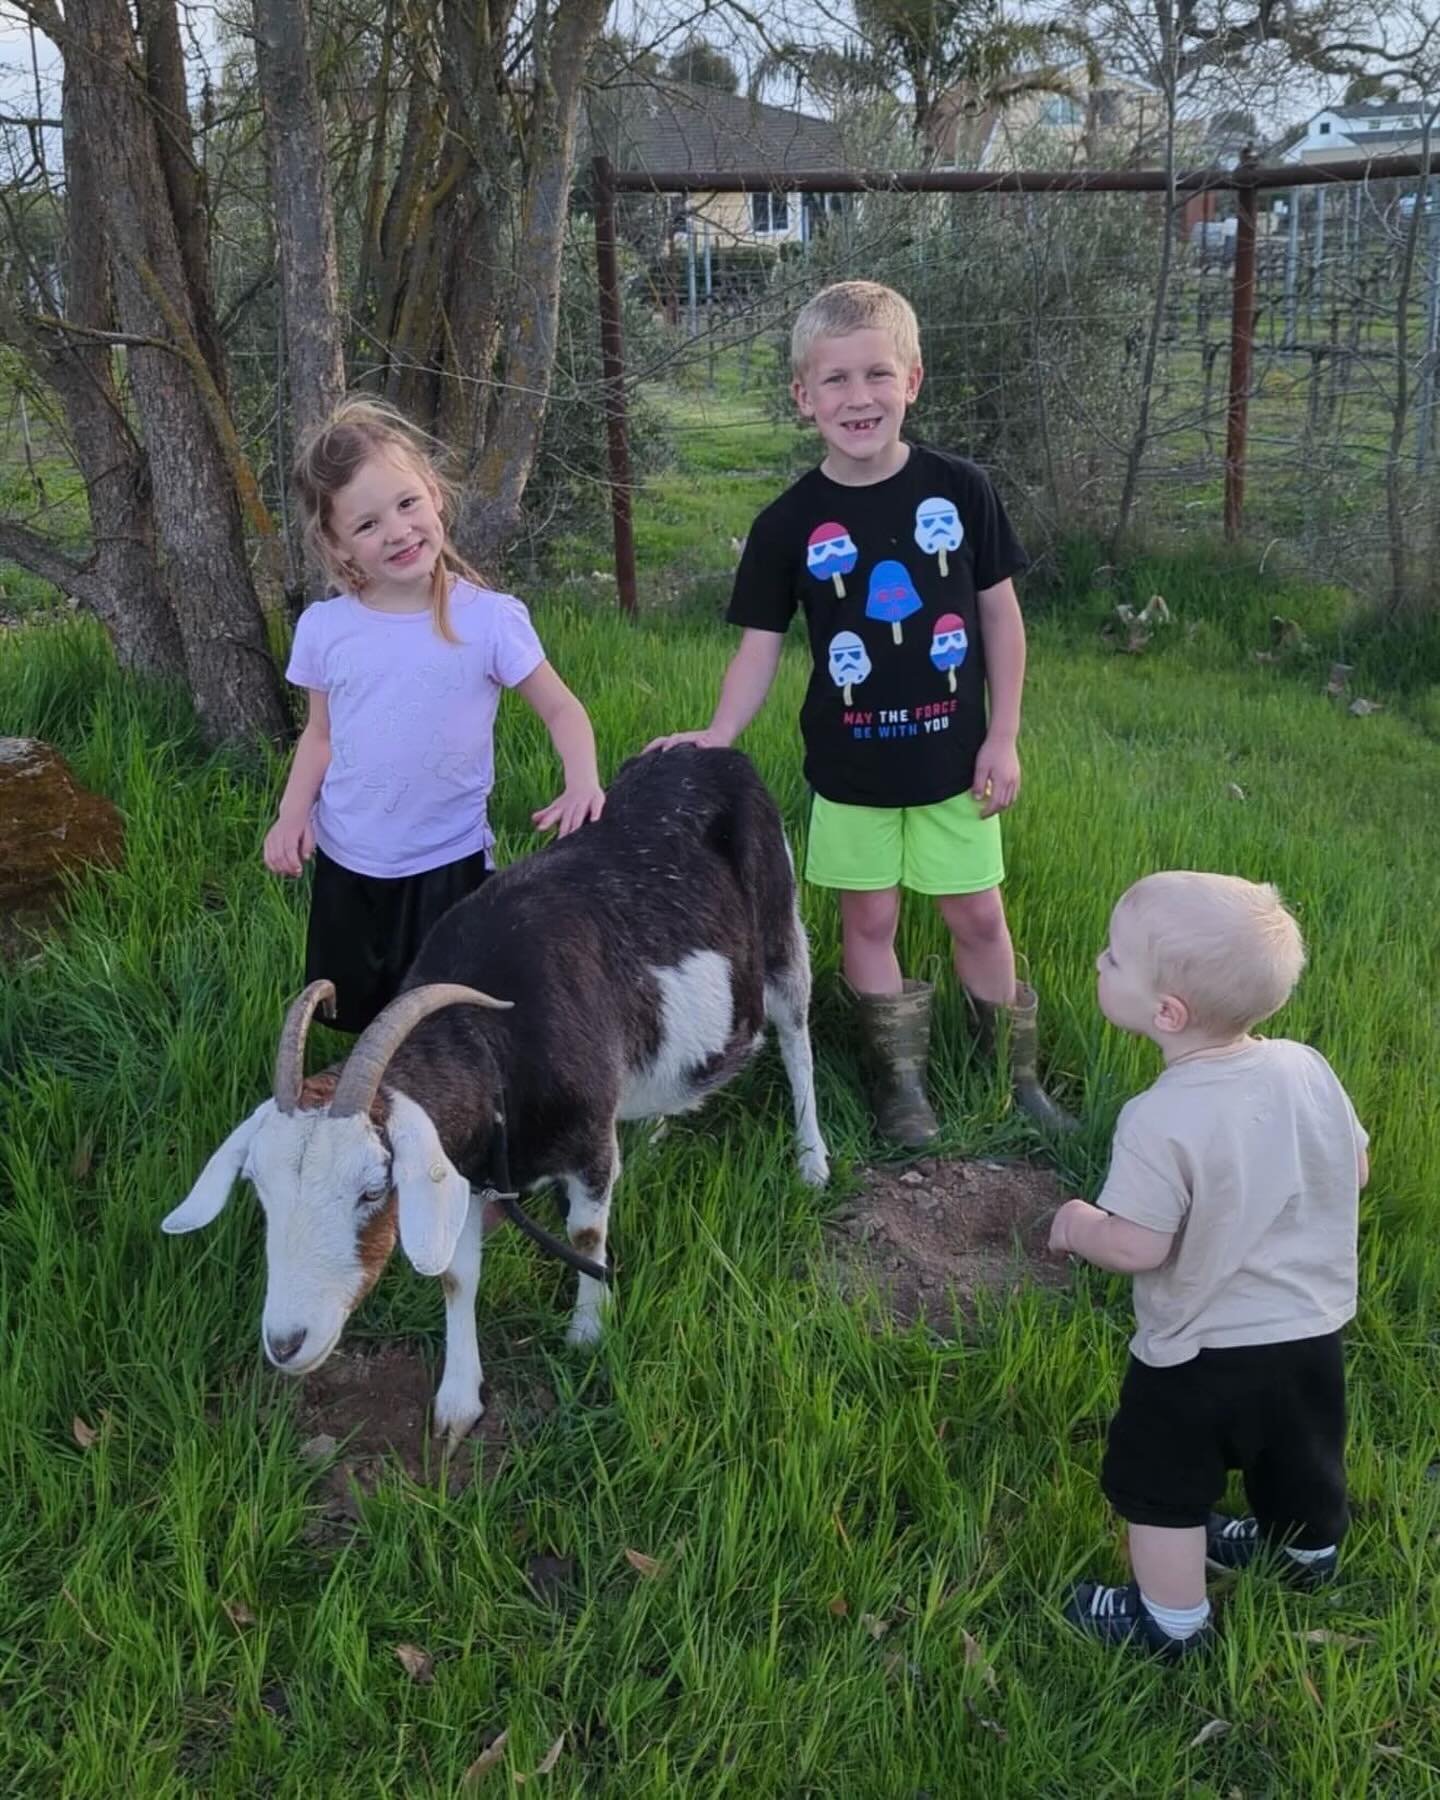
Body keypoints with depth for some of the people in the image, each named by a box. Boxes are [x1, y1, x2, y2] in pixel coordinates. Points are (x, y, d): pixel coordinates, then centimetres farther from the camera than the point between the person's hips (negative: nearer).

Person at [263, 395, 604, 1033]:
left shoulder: (490, 619, -15)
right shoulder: (322, 628, -6)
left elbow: (560, 707, -7)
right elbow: (321, 732, 7)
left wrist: (583, 780, -25)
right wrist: (293, 813, -7)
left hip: (448, 861, -3)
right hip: (345, 861, 3)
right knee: (357, 1016, 19)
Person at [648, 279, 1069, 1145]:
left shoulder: (960, 489, -7)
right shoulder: (790, 522, -7)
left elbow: (1001, 615, 0)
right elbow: (761, 646, -3)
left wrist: (1003, 738, -2)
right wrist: (718, 735, -19)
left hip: (953, 756, 0)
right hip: (851, 767, 0)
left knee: (978, 914, 11)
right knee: (868, 920, 11)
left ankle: (1016, 1073, 31)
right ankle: (901, 1079, 30)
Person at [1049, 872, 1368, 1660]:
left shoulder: (1160, 1121, -30)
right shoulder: (1306, 1068, -12)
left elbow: (1137, 1246, -26)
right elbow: (1355, 1173, 1)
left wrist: (1077, 1226, -5)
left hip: (1201, 1352, -7)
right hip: (1313, 1329, 7)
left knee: (1161, 1488, 16)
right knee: (1301, 1460, 31)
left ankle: (1171, 1619, 32)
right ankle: (1307, 1552, 55)